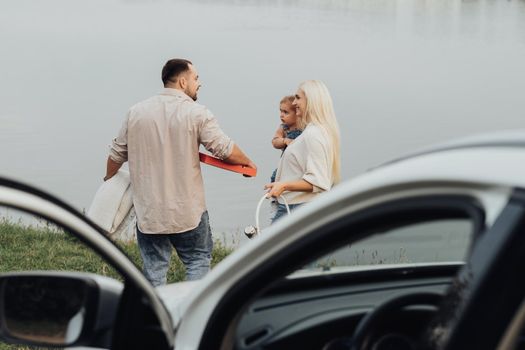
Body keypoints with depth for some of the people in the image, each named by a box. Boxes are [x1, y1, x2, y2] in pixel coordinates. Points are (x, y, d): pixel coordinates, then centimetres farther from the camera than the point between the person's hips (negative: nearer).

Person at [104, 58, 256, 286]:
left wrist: (109, 178, 30)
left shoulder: (136, 112, 3)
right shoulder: (196, 113, -9)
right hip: (187, 211, -3)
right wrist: (248, 163, 11)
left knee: (154, 268, 10)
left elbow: (117, 154, 10)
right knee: (198, 260, 11)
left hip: (148, 210, 3)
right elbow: (224, 150, -9)